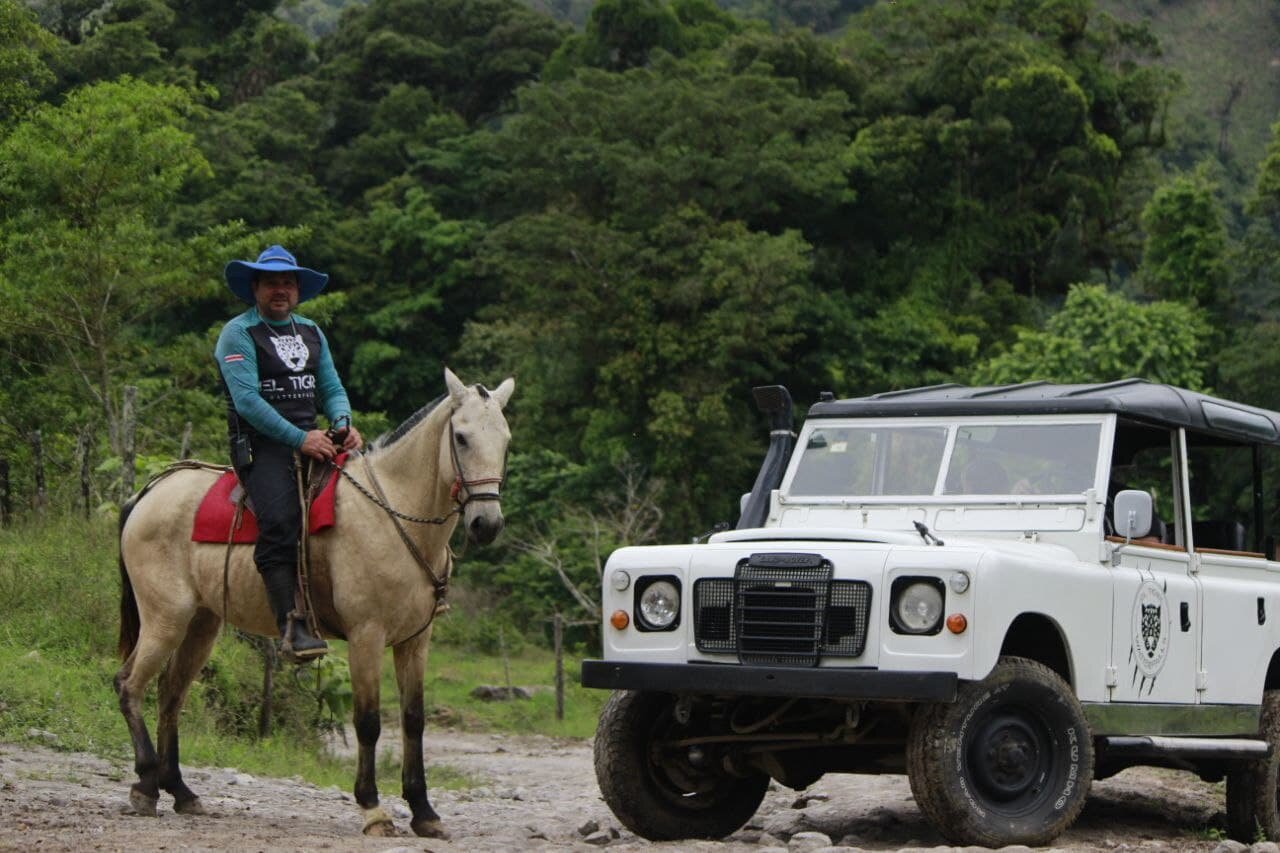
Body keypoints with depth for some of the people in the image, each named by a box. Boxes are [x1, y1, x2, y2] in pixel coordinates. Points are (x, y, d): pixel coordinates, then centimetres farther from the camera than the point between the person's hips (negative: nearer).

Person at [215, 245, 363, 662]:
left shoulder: (312, 333, 21)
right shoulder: (238, 333, 0)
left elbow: (332, 389, 18)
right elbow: (248, 400, -11)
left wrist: (344, 423, -6)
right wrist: (299, 438, -18)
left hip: (312, 438, 7)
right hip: (259, 444, -7)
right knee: (279, 520, -29)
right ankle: (291, 624, -35)